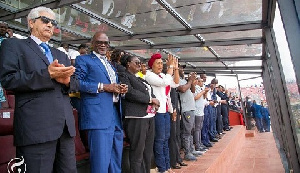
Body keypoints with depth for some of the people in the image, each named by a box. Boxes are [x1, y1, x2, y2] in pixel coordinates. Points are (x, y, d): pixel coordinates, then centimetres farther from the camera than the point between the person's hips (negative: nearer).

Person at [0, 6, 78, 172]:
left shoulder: (61, 55, 24)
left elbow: (74, 83, 17)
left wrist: (66, 80, -6)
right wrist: (47, 74, -16)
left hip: (66, 124, 6)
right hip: (36, 127, -5)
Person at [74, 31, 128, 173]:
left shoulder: (111, 65, 25)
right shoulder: (83, 60, 4)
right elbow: (77, 83, -10)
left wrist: (121, 89, 4)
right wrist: (103, 87, -15)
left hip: (116, 114, 8)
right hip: (98, 115, -7)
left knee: (116, 160, 15)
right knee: (101, 160, -8)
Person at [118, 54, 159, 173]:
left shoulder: (140, 79, 25)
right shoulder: (123, 76, 0)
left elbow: (150, 93, 23)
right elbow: (130, 92, -14)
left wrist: (154, 102, 0)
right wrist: (150, 99, -9)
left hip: (149, 117, 8)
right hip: (136, 117, -8)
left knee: (148, 151, 10)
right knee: (137, 152, -5)